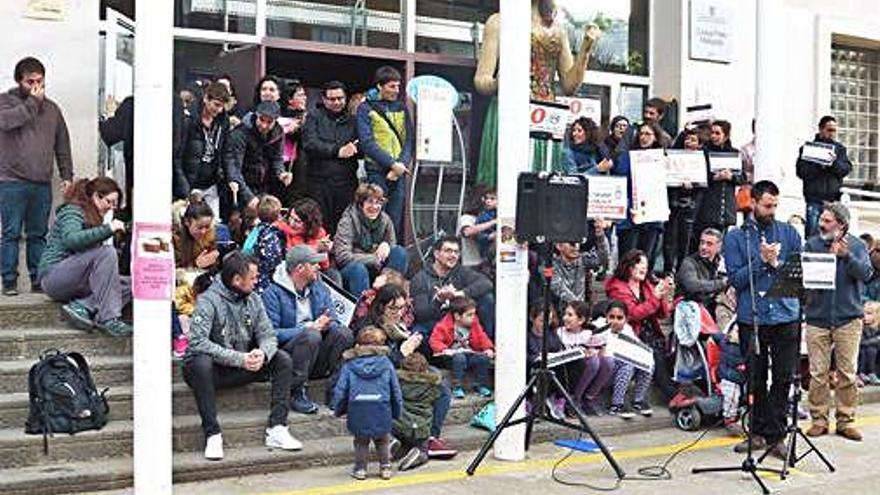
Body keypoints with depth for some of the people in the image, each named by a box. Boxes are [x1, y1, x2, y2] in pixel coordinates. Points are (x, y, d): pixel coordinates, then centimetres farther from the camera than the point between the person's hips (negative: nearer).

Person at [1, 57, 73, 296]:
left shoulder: (52, 108, 17)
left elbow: (62, 146, 19)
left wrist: (67, 175, 12)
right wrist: (33, 102, -10)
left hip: (42, 183, 4)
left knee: (38, 234, 8)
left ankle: (38, 280, 13)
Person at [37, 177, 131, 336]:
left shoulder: (93, 218, 21)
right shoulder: (72, 211, -7)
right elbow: (70, 240, -29)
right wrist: (107, 229, -31)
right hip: (52, 276, -9)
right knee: (107, 252, -31)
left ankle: (82, 307, -23)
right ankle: (108, 319, -33)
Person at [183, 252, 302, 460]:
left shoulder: (253, 299, 5)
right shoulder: (208, 301, -15)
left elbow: (268, 335, 1)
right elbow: (197, 342, -26)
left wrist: (262, 353, -24)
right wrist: (240, 358, -31)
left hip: (243, 368, 6)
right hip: (213, 369, -5)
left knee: (283, 359, -11)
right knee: (201, 363, -38)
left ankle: (277, 429, -15)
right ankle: (212, 435, -30)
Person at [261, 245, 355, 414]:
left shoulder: (320, 288, 11)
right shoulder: (273, 293, -9)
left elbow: (334, 322, 7)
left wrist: (327, 325, -18)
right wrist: (309, 327, -23)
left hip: (316, 360, 5)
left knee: (344, 333, -19)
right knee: (311, 335, -33)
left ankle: (335, 392, -10)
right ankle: (296, 393, -18)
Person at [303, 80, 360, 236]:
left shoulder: (351, 121, 18)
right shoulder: (315, 117, 9)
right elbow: (309, 144, -6)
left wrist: (353, 149, -13)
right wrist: (337, 151, -13)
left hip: (346, 183, 3)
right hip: (320, 182, -2)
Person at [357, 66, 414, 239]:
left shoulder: (401, 107, 13)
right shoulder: (366, 108, 0)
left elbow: (410, 140, 9)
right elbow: (367, 142, -9)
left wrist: (402, 164, -8)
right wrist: (392, 163, -15)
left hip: (399, 172, 4)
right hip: (377, 171, -4)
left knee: (395, 220, 5)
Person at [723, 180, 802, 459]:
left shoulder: (789, 233, 10)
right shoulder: (735, 237, 4)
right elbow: (736, 278, -5)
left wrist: (777, 263, -10)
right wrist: (762, 260, -14)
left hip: (785, 316, 1)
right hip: (751, 318, -1)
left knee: (783, 378, 0)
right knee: (756, 379, 7)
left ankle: (775, 435, 8)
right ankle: (759, 432, 19)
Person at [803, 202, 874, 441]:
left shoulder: (857, 245, 4)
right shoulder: (812, 244, 4)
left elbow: (866, 273, -9)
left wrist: (847, 256, -24)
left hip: (848, 317, 0)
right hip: (817, 317, 0)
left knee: (848, 373, 3)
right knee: (818, 373, 2)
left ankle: (846, 420, 12)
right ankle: (819, 420, 11)